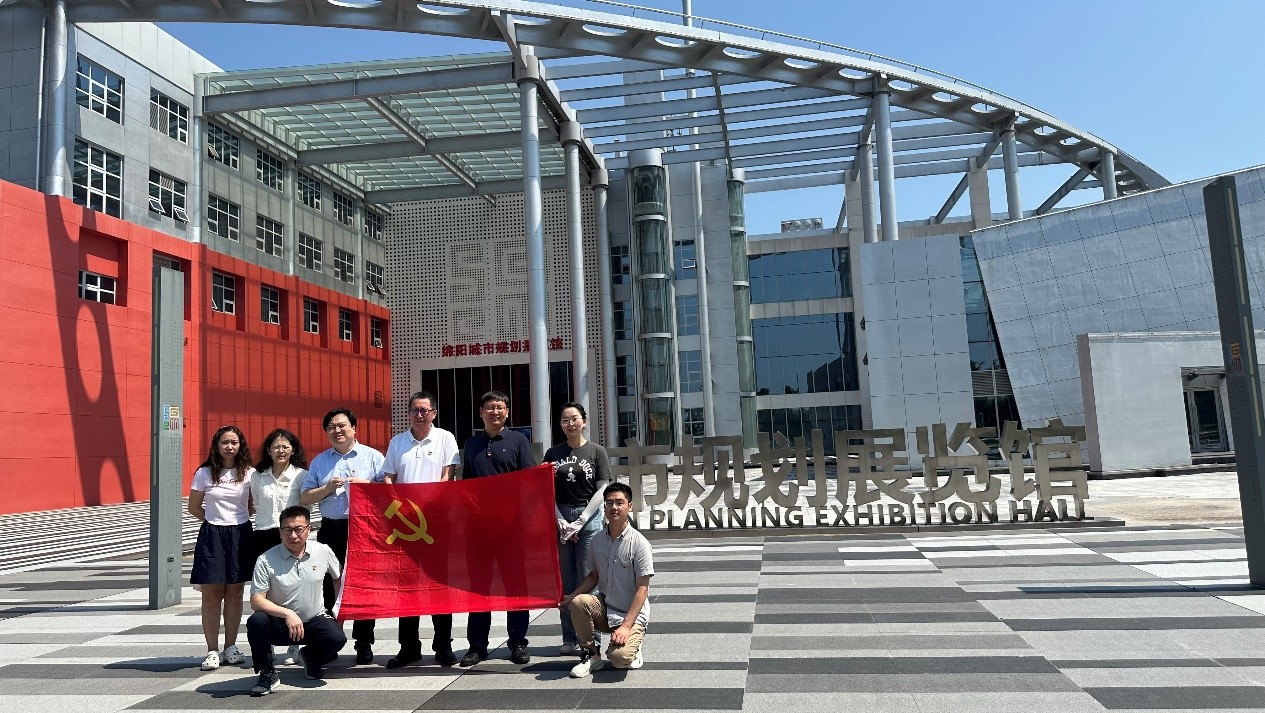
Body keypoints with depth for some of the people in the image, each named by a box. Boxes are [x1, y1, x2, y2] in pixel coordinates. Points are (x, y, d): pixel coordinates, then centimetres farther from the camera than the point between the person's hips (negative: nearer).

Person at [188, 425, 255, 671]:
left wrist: (237, 521, 4)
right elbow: (194, 507, 7)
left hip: (240, 535, 1)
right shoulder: (205, 473, -1)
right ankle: (212, 650, 8)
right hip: (212, 536, -1)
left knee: (235, 593, 8)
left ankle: (230, 647, 18)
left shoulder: (249, 473, 1)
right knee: (211, 594, 1)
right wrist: (216, 520, 5)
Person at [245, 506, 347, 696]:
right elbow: (256, 600, -16)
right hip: (280, 623, -1)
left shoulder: (323, 551, -4)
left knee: (337, 637, -27)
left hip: (314, 620, 2)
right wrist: (287, 614, -28)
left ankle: (310, 657, 12)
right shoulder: (266, 561, -12)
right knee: (256, 621, -32)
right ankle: (267, 673, -6)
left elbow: (340, 577, 14)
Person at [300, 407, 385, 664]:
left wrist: (366, 484, -14)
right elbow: (305, 498, 10)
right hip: (331, 529, 3)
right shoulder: (319, 461, 14)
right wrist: (327, 488, -6)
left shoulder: (372, 456, 5)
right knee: (328, 585, 5)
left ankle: (364, 644, 11)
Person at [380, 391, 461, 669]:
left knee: (440, 581, 1)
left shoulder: (445, 438, 3)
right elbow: (388, 478, 10)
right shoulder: (397, 442, 12)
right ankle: (408, 646, 16)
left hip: (437, 518, -3)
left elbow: (448, 476, -3)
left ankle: (443, 646, 10)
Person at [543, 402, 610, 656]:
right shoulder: (553, 453, 9)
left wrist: (579, 522, -9)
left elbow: (601, 491, -3)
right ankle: (569, 639, 14)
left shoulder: (596, 451, 2)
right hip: (560, 518, 3)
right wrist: (561, 521, -7)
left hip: (588, 518, -2)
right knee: (565, 580, 6)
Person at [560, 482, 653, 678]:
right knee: (578, 602, -26)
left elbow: (642, 588, -15)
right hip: (604, 608, 5)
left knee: (619, 657, -28)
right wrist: (570, 597, -4)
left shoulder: (639, 543, -14)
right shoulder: (598, 540, 2)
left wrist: (626, 626, -21)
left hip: (632, 614, -5)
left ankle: (631, 649, 9)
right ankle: (590, 654, -5)